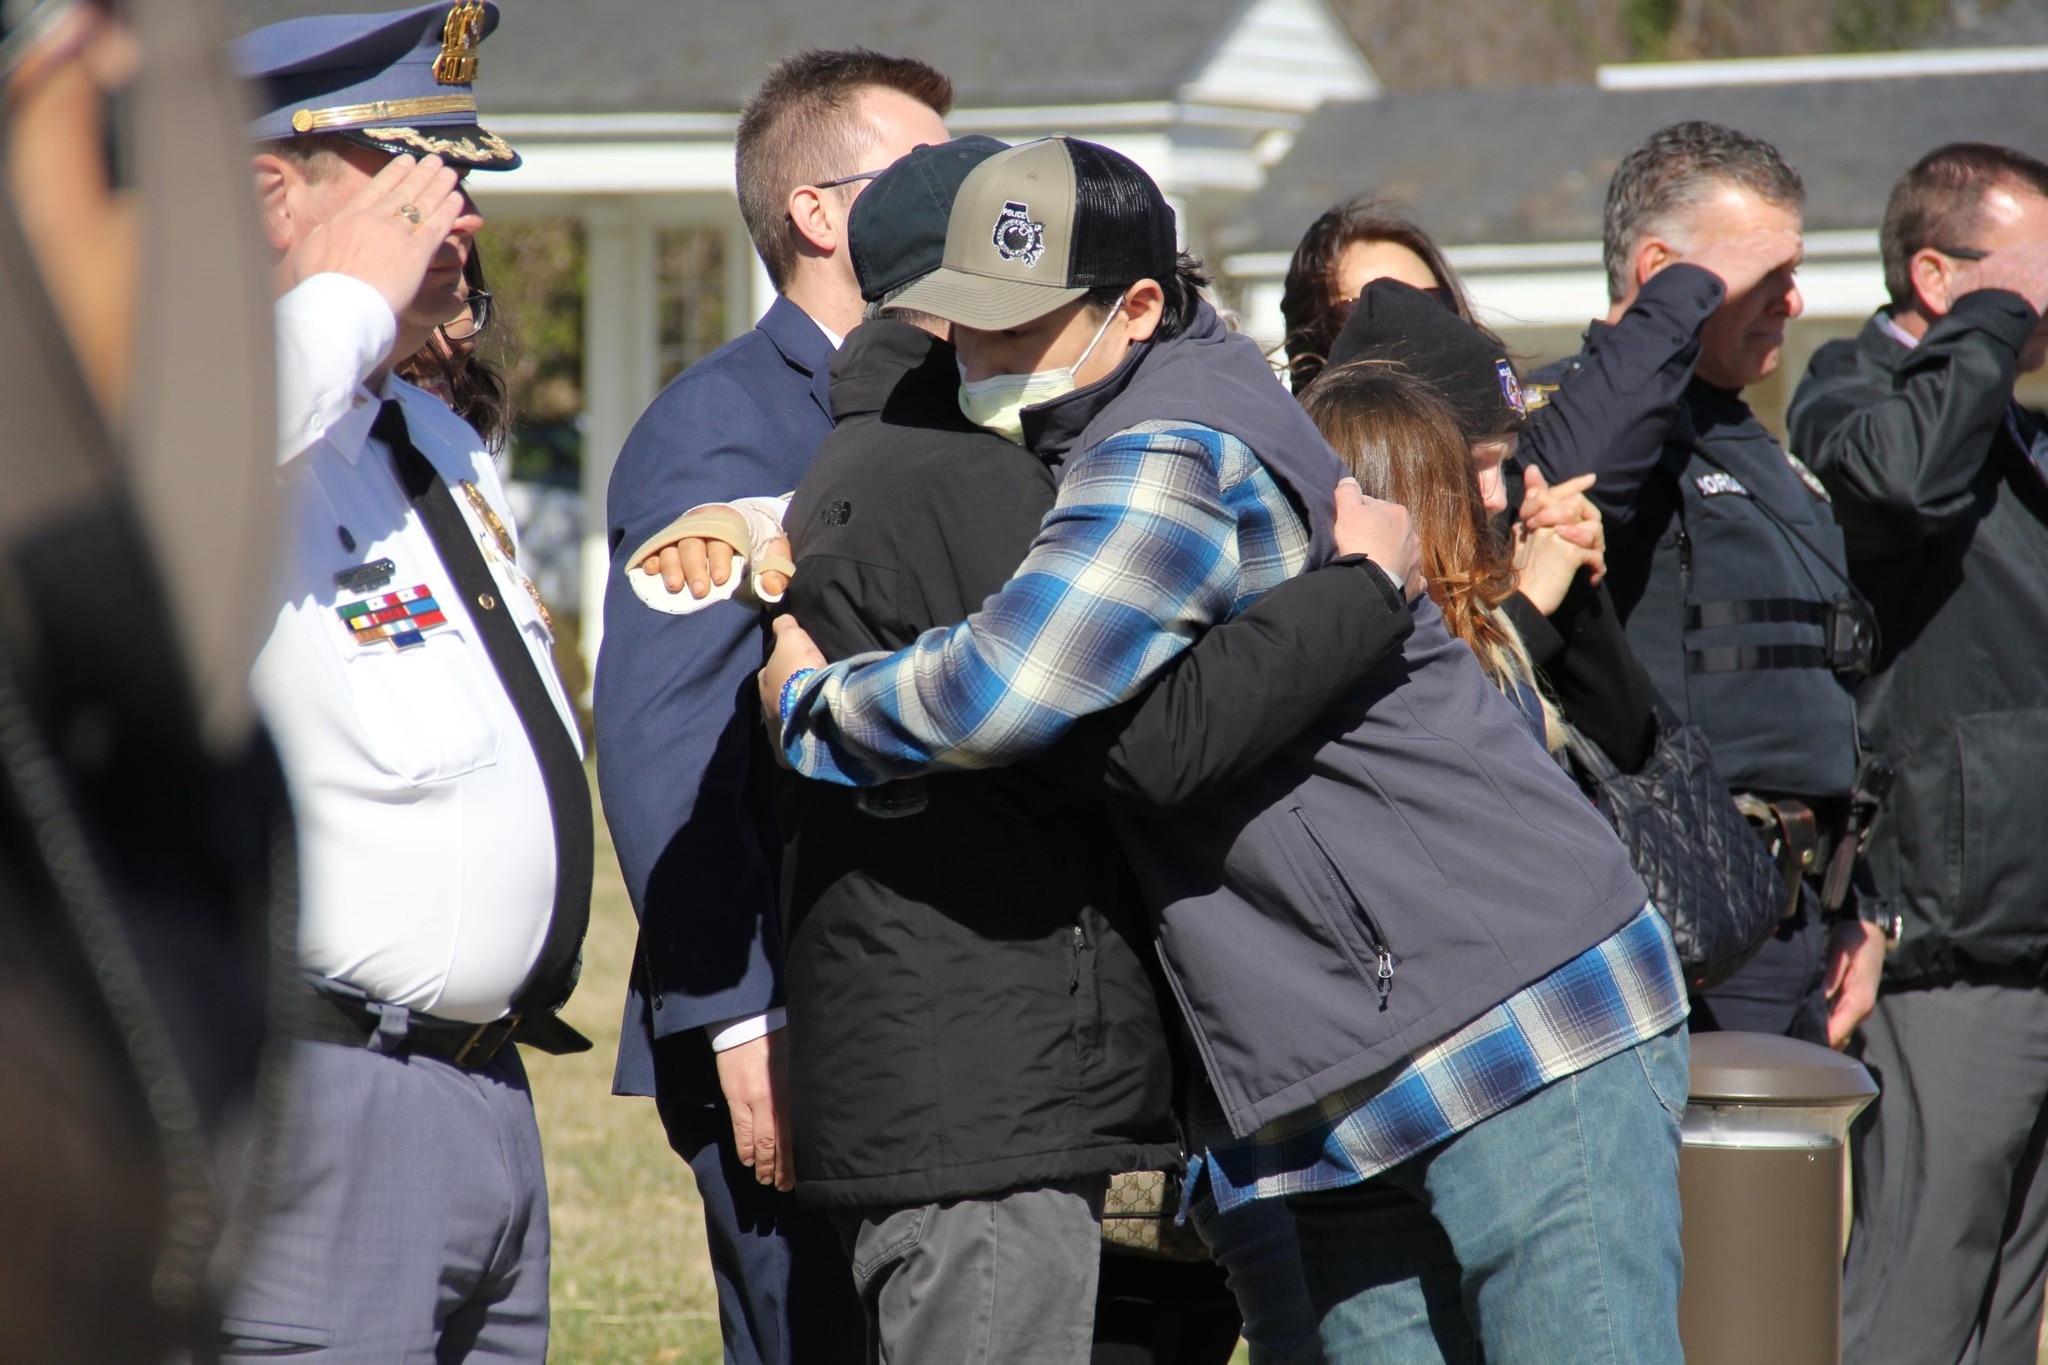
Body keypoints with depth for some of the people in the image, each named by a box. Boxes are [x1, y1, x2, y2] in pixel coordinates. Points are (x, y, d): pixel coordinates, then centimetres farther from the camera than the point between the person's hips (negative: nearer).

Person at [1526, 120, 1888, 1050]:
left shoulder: (1762, 456, 23)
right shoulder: (1595, 409, -6)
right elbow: (1565, 479, -34)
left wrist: (1851, 917, 24)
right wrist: (1690, 294, -21)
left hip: (1793, 916, 9)